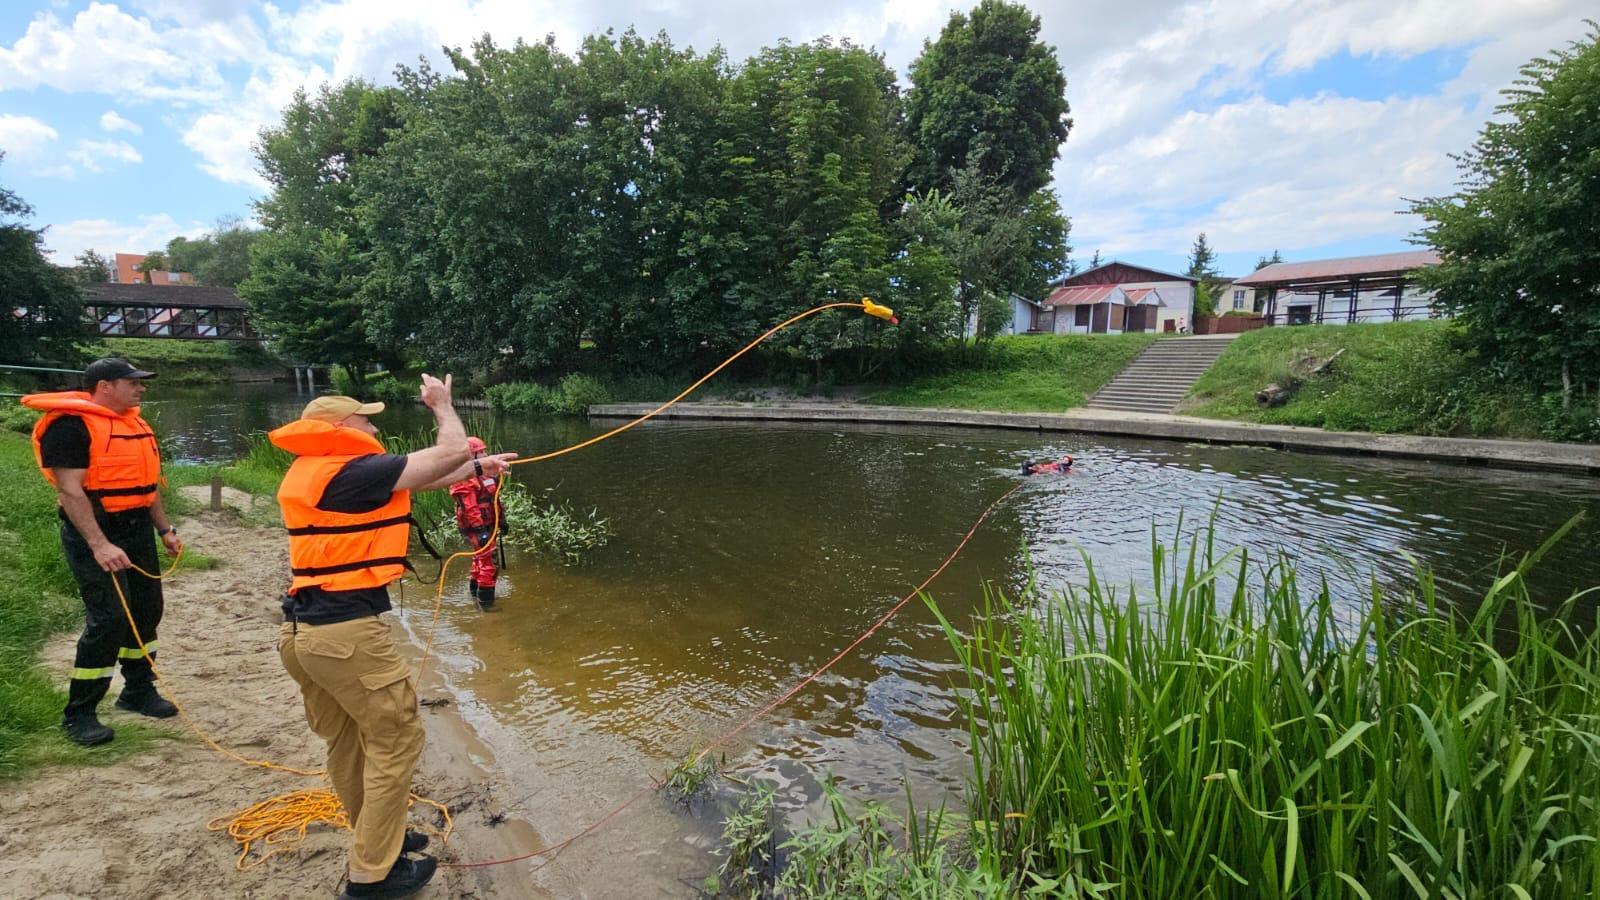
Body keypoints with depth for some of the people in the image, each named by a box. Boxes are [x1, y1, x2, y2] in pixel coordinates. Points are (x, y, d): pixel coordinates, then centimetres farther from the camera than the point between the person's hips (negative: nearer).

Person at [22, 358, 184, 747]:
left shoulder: (134, 422, 12)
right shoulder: (71, 425, -14)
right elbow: (70, 490, -20)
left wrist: (165, 529, 17)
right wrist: (99, 545, -27)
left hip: (137, 529, 8)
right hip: (94, 531, -8)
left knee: (146, 609, 13)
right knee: (108, 619, -10)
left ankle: (138, 691, 28)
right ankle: (78, 714, 5)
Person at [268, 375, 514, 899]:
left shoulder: (311, 474, 15)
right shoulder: (355, 471, -14)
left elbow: (417, 477, 21)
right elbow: (450, 452, -10)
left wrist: (478, 468, 24)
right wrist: (442, 404, 7)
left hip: (302, 631, 10)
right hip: (348, 630, -10)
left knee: (347, 742, 22)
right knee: (395, 740, 5)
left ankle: (374, 840, 39)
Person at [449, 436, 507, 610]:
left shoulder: (483, 473, 14)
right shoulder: (465, 479, -18)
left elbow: (493, 499, 20)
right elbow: (469, 508, -25)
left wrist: (501, 520, 21)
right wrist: (480, 529, -29)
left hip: (488, 525, 10)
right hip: (479, 528, -10)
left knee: (480, 560, 23)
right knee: (489, 564, -8)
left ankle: (475, 593, 39)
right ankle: (485, 603, -2)